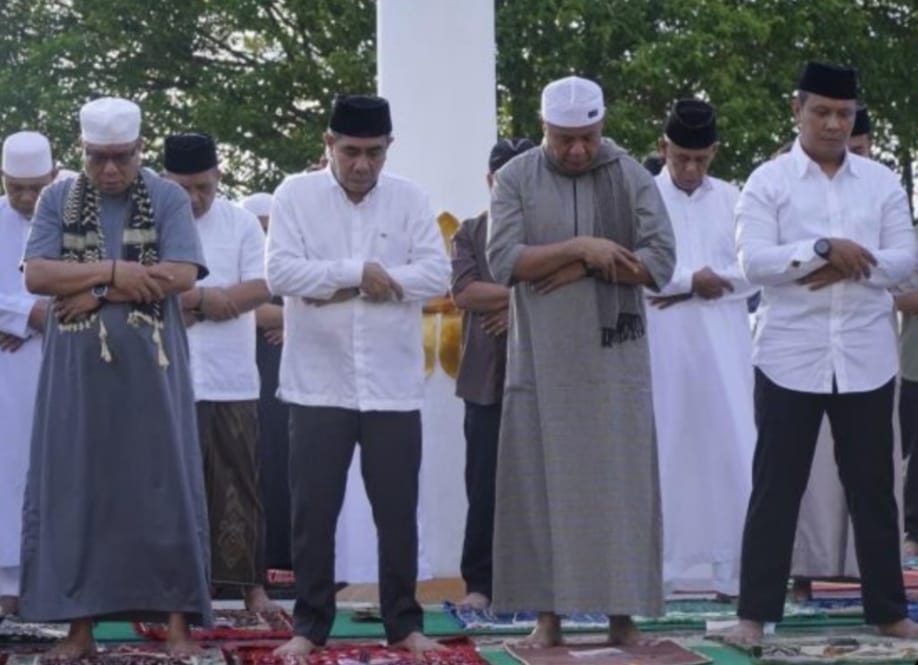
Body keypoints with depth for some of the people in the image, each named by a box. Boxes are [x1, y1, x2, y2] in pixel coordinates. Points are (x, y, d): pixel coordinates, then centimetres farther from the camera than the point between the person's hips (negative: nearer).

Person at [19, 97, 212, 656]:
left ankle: (179, 624, 3)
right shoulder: (57, 200, 7)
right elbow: (37, 275, -5)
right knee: (74, 490, 2)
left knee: (163, 489, 0)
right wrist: (114, 270, -14)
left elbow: (182, 275, -10)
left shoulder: (169, 199, 2)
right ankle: (80, 625, 8)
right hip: (77, 369, 2)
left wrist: (97, 292, -12)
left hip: (150, 367, -1)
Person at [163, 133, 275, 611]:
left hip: (231, 380, 0)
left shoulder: (242, 223, 3)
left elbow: (260, 289, -6)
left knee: (237, 487, 3)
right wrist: (206, 298, -13)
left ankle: (251, 585, 6)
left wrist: (179, 302, -11)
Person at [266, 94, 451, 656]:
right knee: (314, 511, 3)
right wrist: (360, 271, -15)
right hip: (319, 383, -1)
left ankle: (404, 623, 17)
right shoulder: (296, 194, 0)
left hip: (393, 385, 1)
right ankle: (310, 625, 13)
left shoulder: (410, 199, 4)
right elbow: (281, 273, -10)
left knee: (398, 511, 7)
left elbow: (437, 274, -6)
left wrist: (341, 284, -13)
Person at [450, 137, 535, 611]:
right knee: (485, 486, 1)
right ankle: (479, 583, 6)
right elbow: (463, 292, -7)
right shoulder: (470, 233, 8)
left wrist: (519, 306, -13)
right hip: (487, 378, 0)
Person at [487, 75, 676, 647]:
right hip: (542, 358, 0)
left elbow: (660, 260, -6)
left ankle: (623, 612, 5)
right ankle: (549, 612, 6)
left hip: (615, 357, 0)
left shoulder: (632, 177, 2)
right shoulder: (516, 179, 2)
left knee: (620, 481, 0)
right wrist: (579, 247, -17)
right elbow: (504, 261, -9)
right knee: (543, 479, 1)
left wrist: (586, 266, -14)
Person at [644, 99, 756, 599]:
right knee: (665, 455, 0)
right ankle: (658, 569, 4)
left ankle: (735, 569, 0)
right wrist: (694, 278, -10)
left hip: (724, 347, 2)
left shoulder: (732, 199, 10)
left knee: (730, 453, -2)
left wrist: (690, 288, -9)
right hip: (663, 347, -2)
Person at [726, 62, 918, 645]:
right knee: (776, 486, 1)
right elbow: (754, 261, -11)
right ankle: (756, 612, 6)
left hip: (866, 357, 2)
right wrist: (826, 250, -20)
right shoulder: (768, 181, 0)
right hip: (790, 357, -2)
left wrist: (852, 266, -15)